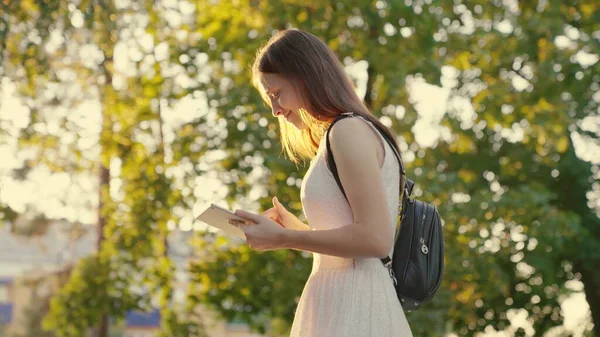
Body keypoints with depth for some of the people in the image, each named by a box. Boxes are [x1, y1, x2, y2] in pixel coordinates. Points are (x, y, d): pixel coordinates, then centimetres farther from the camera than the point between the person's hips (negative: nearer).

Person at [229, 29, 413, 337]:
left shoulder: (349, 130, -10)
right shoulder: (352, 133, 19)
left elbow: (375, 238, -18)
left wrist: (283, 239, -13)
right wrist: (294, 229, 14)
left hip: (353, 308, -10)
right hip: (341, 305, 10)